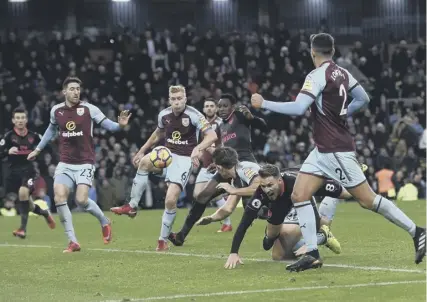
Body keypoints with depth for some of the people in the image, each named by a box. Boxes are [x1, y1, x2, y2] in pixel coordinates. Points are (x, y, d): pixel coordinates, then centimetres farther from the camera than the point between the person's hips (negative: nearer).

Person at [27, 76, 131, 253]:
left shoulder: (89, 109, -8)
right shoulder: (56, 111, 3)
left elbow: (107, 125, -10)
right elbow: (52, 130, 23)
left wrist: (120, 125, -31)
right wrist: (38, 149, 29)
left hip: (85, 163, -3)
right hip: (65, 164, 3)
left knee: (81, 200, -17)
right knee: (59, 197, -14)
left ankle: (104, 222, 16)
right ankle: (73, 241, -5)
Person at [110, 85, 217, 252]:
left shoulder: (193, 115, -15)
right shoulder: (164, 114, 1)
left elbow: (212, 136, -19)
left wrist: (198, 149, -36)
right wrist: (142, 150, 22)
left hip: (184, 158, -4)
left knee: (170, 200, -15)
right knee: (144, 162, -31)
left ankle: (163, 240, 3)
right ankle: (132, 206, -21)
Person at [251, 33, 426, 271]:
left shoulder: (317, 76, -18)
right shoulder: (342, 73, 6)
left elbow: (298, 109, -26)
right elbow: (364, 99, 15)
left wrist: (263, 104, -18)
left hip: (337, 151, -9)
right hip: (323, 151, 9)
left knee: (367, 199, -2)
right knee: (299, 195, 1)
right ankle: (312, 254, -2)